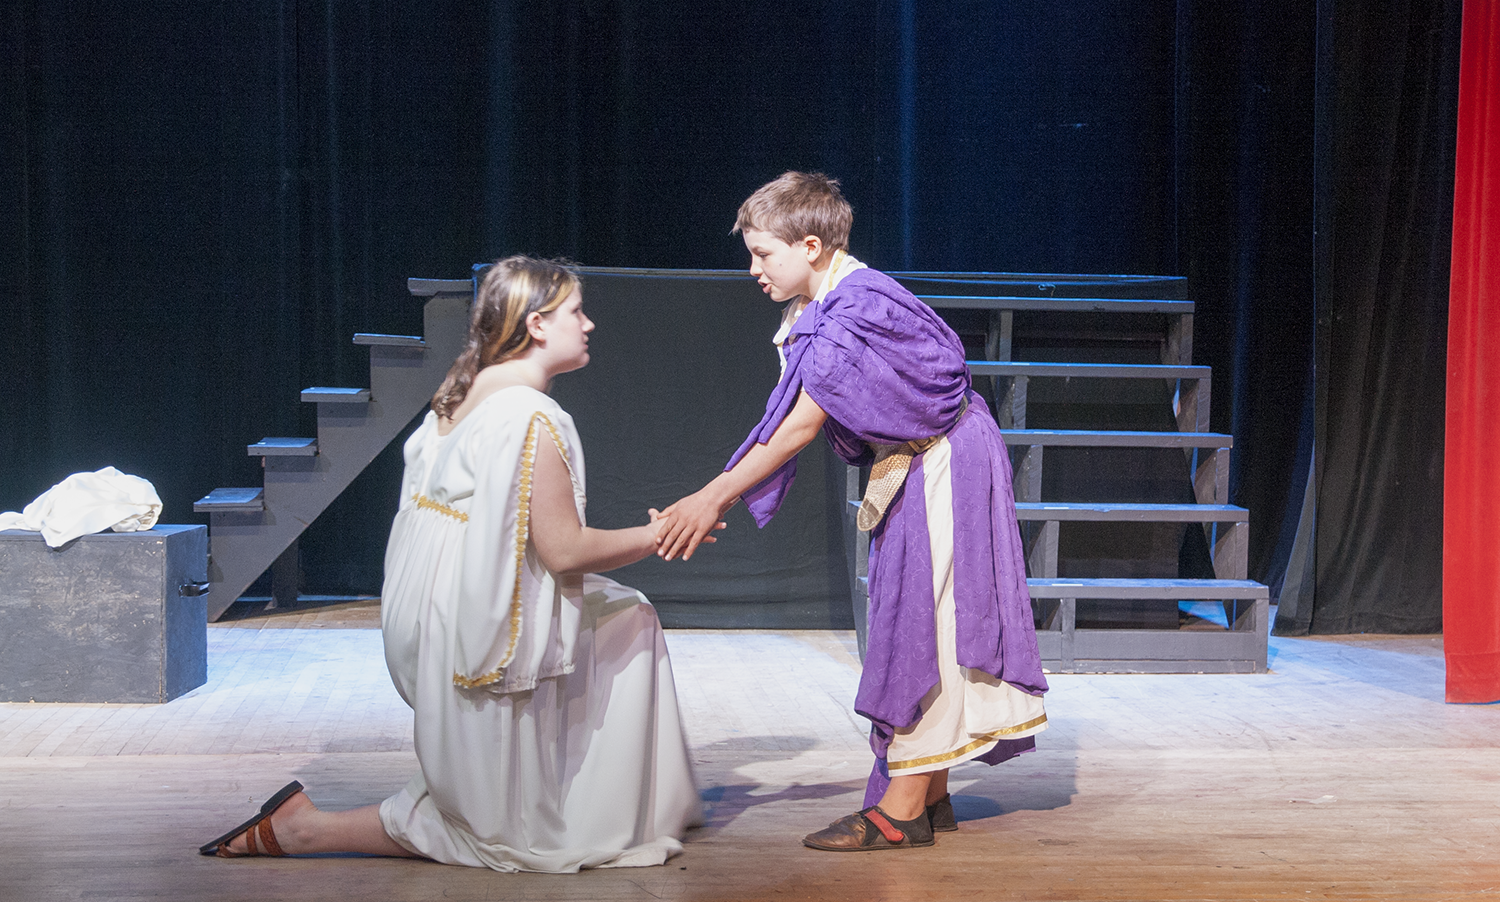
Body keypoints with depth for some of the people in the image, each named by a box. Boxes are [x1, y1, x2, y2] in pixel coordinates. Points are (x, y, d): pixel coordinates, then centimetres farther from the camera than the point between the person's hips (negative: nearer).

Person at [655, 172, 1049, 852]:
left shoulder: (857, 306, -24)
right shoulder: (817, 312, 6)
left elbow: (800, 428, -28)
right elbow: (784, 425, 5)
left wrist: (713, 498, -27)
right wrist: (713, 500, -3)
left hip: (944, 465, -10)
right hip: (909, 469, 10)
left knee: (923, 618, -8)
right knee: (914, 620, 11)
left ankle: (902, 809, -4)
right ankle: (931, 795, 19)